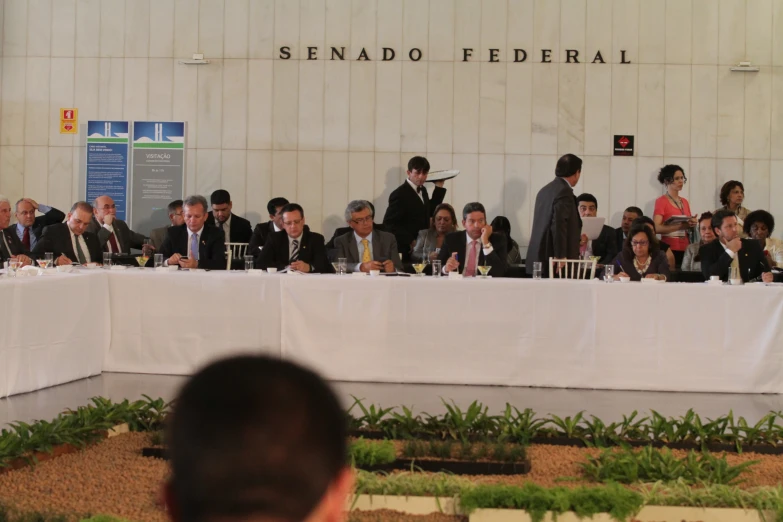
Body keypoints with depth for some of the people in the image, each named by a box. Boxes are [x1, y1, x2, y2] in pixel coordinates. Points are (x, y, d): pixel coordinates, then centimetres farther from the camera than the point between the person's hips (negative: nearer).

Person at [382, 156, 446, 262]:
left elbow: (430, 211, 20)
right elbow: (389, 223, -16)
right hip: (406, 250, -7)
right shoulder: (399, 194, -13)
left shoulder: (422, 190, 14)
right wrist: (410, 241, -18)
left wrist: (439, 188, 16)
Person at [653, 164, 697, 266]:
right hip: (669, 248, -6)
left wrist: (692, 223, -1)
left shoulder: (684, 201, 15)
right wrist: (681, 226, -23)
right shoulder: (661, 201, -4)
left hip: (685, 248, 6)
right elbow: (656, 228, -15)